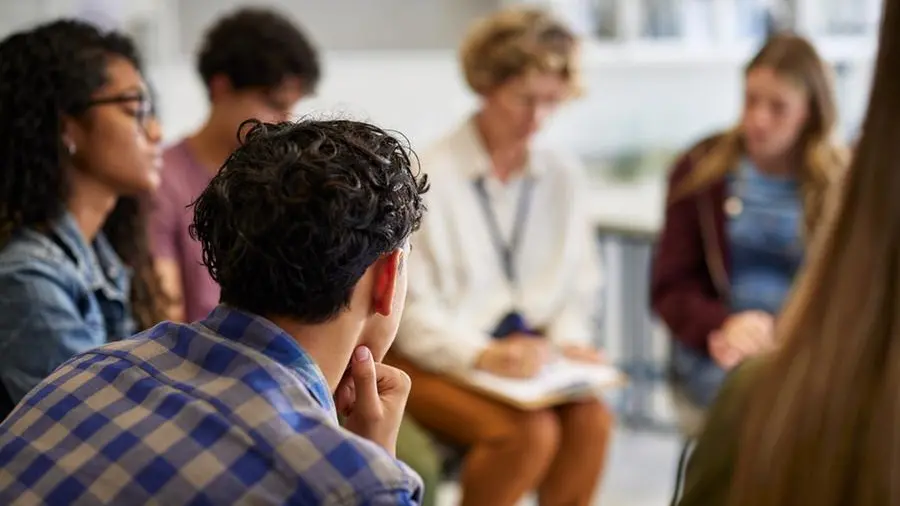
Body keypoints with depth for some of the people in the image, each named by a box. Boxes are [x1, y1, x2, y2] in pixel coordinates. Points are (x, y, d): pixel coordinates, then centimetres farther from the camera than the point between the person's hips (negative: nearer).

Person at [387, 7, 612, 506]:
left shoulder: (563, 176, 6)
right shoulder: (429, 176, -9)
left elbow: (580, 285, 13)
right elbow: (411, 306, -11)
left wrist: (569, 340, -7)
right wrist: (482, 355, -24)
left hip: (527, 353, 4)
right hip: (436, 358, -4)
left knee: (592, 419, -25)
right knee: (530, 431, -29)